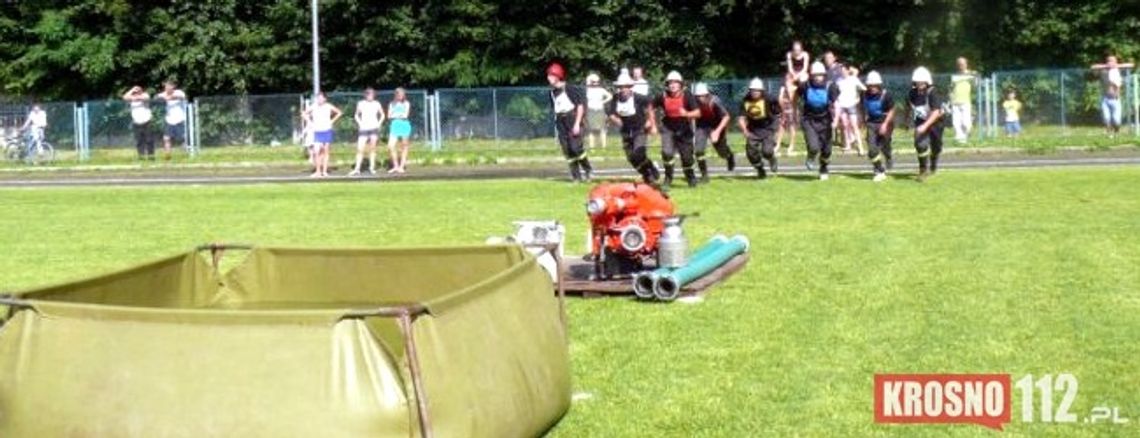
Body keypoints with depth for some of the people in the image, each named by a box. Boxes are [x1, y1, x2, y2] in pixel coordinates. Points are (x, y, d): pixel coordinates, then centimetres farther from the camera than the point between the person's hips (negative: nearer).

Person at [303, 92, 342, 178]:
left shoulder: (328, 106, -3)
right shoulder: (313, 107, -2)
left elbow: (339, 112, 8)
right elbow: (305, 113, 13)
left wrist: (332, 121, 0)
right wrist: (311, 122, 2)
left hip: (327, 131, 0)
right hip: (317, 132, 0)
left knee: (325, 151, 5)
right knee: (317, 151, -9)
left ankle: (324, 171, 10)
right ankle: (318, 171, -1)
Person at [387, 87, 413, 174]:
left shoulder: (406, 104, 6)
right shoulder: (392, 104, 13)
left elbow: (405, 115, -5)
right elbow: (389, 116, 4)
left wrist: (395, 115, -1)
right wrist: (400, 115, -6)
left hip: (404, 125, -2)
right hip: (394, 125, 2)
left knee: (404, 147, 0)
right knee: (391, 146, -10)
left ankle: (402, 167, 6)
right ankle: (395, 166, 1)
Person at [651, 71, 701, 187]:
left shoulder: (687, 97, -17)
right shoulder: (662, 97, -12)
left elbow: (698, 113, -19)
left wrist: (687, 114, -38)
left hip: (684, 130, 0)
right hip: (668, 128, 0)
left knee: (687, 157, 6)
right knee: (667, 153, -20)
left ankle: (691, 178, 34)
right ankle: (668, 177, 2)